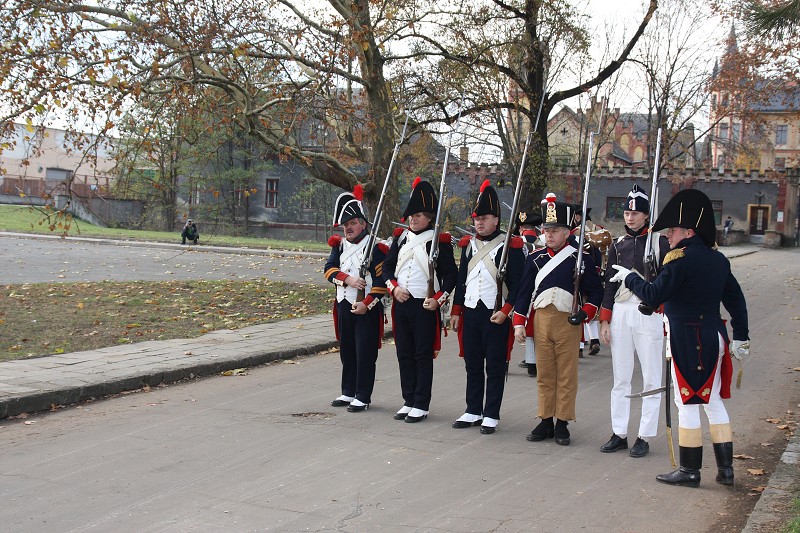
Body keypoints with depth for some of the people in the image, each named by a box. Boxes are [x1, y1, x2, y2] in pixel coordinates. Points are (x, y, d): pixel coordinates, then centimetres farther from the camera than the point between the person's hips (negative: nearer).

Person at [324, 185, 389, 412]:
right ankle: (348, 392, 27)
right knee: (347, 351, 15)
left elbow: (382, 281, -13)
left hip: (367, 308, -6)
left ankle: (363, 397, 6)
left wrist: (367, 304, -19)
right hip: (344, 306, 6)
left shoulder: (375, 248, -9)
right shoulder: (340, 245, 10)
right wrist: (348, 279, -17)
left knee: (365, 354, -2)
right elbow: (329, 269, 0)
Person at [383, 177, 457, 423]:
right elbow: (387, 266, 13)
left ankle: (421, 405, 7)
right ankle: (409, 401, 21)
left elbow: (451, 275, -5)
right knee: (404, 354, 11)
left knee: (423, 355, 0)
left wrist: (438, 299, -15)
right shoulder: (401, 237, 10)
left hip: (425, 306, -5)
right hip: (401, 304, 6)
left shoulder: (440, 241, -5)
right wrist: (394, 287, -4)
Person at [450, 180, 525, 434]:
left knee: (495, 367, 2)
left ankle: (491, 416, 10)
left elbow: (517, 284, -8)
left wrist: (506, 311, -16)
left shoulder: (510, 247, -6)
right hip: (470, 313, 5)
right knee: (472, 366, 11)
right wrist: (456, 311, 11)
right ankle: (473, 411, 22)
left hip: (497, 316, -5)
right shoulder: (468, 245, 11)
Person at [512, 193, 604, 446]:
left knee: (567, 375, 3)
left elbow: (596, 291, 2)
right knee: (544, 374, 8)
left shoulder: (581, 258, -1)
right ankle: (545, 422, 17)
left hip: (568, 322, -3)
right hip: (541, 320, 3)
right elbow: (524, 292, 10)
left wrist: (585, 313, -12)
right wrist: (519, 323, 4)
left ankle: (562, 424, 11)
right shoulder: (535, 259, 8)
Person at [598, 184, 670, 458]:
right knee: (620, 378, 9)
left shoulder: (659, 241, 0)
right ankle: (619, 434, 16)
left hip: (649, 313, -4)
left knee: (650, 379, 1)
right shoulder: (618, 245, 12)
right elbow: (610, 283, 13)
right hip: (620, 312, 4)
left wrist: (667, 318, -10)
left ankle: (645, 437, 7)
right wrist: (604, 320, 8)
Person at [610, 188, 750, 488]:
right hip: (714, 337, 8)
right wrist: (741, 338, 18)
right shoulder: (718, 259, 9)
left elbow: (654, 296, -17)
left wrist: (629, 277, -1)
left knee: (687, 403, 1)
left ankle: (690, 471, 8)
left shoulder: (681, 259, -15)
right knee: (713, 401, 14)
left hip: (686, 341, -8)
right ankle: (726, 468, 16)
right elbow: (736, 300, 13)